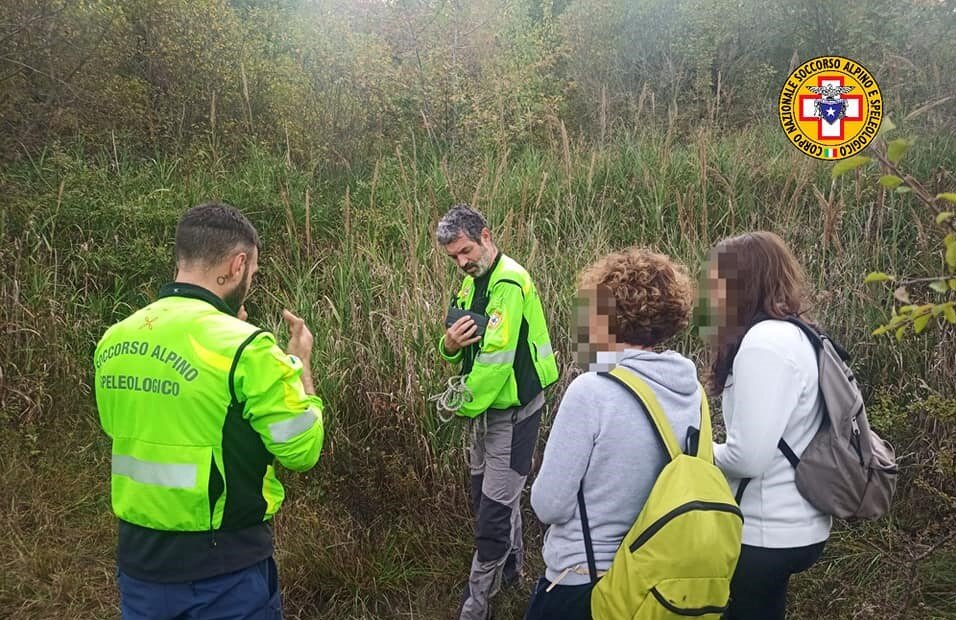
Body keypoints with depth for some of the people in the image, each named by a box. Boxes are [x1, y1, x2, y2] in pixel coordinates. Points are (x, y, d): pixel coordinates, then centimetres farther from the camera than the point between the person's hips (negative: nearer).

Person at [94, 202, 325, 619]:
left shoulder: (113, 341, 0)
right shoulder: (244, 347, -20)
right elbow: (302, 451, -13)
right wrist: (300, 363, 0)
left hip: (139, 558, 6)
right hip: (224, 568, -6)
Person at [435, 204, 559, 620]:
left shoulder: (510, 283, -22)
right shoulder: (471, 282, 9)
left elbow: (496, 358, -26)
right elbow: (457, 351, 12)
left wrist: (464, 408, -15)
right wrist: (449, 344, -13)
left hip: (513, 410, -9)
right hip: (488, 405, 10)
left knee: (493, 509, -2)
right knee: (487, 491, 22)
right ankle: (512, 564, 43)